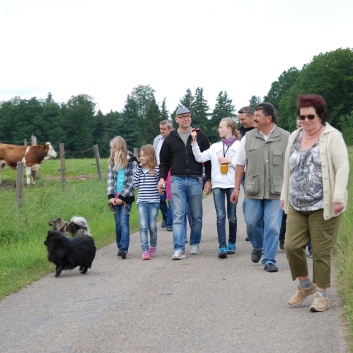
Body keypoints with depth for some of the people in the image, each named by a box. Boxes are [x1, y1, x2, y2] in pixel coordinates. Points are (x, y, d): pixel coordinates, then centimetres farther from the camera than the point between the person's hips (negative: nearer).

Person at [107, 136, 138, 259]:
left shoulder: (131, 160, -5)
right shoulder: (112, 160, 11)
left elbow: (132, 181, -9)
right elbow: (110, 178, 7)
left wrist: (122, 196, -14)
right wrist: (111, 196, -5)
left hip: (126, 197, -5)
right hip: (115, 197, 5)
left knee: (124, 223, -11)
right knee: (118, 223, 6)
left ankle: (124, 248, -17)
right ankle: (120, 247, 13)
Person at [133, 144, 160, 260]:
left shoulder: (157, 170, -2)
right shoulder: (139, 169, 8)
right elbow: (135, 184, -2)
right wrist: (138, 168, -3)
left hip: (153, 202, -2)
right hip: (141, 202, 2)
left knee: (152, 227, 5)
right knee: (143, 227, -8)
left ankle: (152, 247, 28)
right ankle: (145, 251, -9)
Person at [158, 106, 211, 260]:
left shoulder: (200, 136, 6)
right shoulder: (170, 138, 9)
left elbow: (208, 159, 7)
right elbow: (164, 161, 13)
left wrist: (208, 180, 3)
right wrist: (162, 178, 0)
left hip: (195, 181, 0)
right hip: (177, 180, 0)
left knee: (196, 216, 9)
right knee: (178, 216, -7)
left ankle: (195, 244, 25)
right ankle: (179, 249, -9)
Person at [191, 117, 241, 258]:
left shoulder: (239, 146, 1)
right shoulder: (215, 147, 11)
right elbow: (200, 157, 3)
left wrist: (229, 161, -10)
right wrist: (194, 142, -2)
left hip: (232, 184, -2)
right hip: (218, 184, 2)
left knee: (232, 216, 8)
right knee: (220, 216, -6)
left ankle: (232, 244, 25)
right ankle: (222, 247, -9)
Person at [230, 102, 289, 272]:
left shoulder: (285, 138, -2)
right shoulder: (248, 137, 4)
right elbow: (240, 164, 9)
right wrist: (236, 188, 6)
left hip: (276, 192, -2)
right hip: (253, 190, 2)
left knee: (272, 227, -2)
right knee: (252, 223, 8)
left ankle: (269, 260, 9)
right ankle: (258, 247, 37)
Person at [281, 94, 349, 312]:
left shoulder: (332, 137, -6)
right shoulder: (295, 137, 13)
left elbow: (342, 167, -14)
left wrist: (338, 198, -22)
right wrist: (285, 196, 20)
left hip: (323, 207, -5)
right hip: (297, 206, 6)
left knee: (321, 252, 0)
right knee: (292, 246, 0)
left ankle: (322, 294, 16)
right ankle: (306, 286, 22)